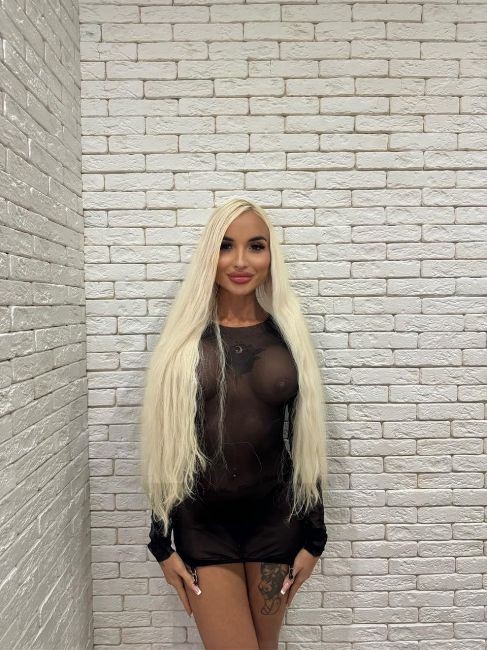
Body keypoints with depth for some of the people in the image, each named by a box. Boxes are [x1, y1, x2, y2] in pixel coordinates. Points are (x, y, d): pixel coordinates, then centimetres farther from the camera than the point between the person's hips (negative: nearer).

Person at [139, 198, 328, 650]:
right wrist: (162, 541, 0)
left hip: (275, 519, 2)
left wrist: (313, 535, 3)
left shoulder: (288, 335, -2)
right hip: (201, 524, -1)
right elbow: (165, 446, -2)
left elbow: (305, 443, 2)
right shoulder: (185, 337, -5)